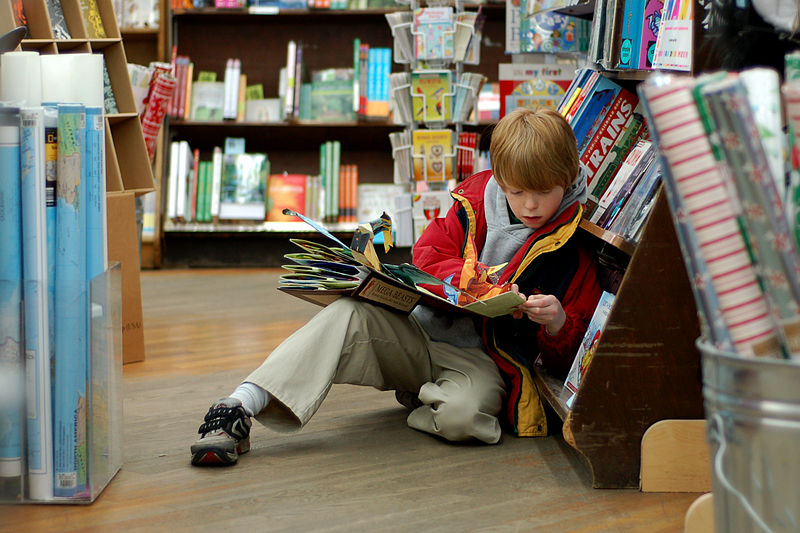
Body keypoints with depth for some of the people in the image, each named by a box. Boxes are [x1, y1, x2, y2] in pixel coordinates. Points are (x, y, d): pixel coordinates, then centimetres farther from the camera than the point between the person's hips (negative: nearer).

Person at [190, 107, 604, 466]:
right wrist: (474, 280, -15)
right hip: (419, 335, 3)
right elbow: (426, 257, 4)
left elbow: (570, 351, 1)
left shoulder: (574, 253, -2)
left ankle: (422, 400, -2)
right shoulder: (473, 205, 7)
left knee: (462, 414, -39)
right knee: (348, 315, -26)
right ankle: (240, 407, -34)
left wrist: (557, 323, -24)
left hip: (483, 360, -3)